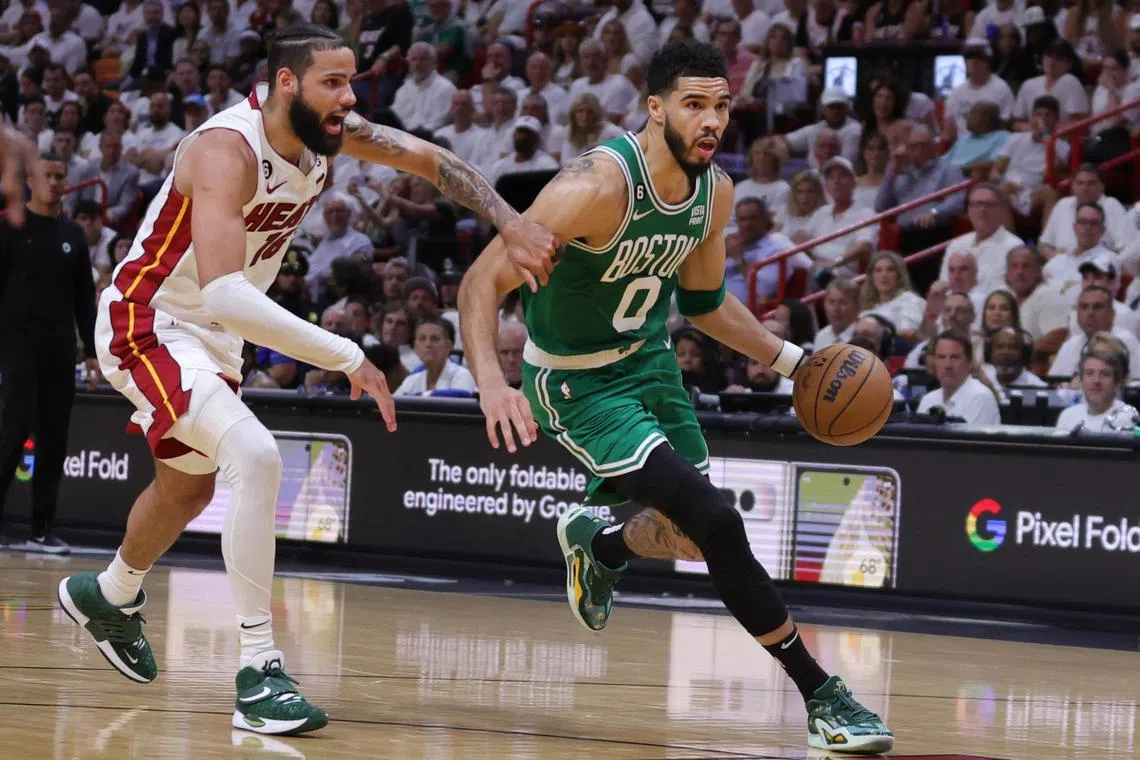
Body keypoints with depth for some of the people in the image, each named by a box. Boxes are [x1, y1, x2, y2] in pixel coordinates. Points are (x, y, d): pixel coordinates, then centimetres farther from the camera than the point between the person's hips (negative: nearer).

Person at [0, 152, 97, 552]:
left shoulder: (73, 234, 12)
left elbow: (84, 297, 15)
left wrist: (91, 350, 10)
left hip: (60, 348, 5)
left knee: (54, 437, 2)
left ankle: (41, 529, 6)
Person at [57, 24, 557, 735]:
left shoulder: (327, 132, -10)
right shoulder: (228, 150, -33)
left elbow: (429, 159, 0)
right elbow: (223, 293, -44)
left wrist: (513, 225, -18)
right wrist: (347, 358, -45)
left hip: (213, 338, 9)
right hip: (148, 324, -9)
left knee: (187, 491, 27)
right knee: (254, 456, -29)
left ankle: (109, 595, 57)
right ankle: (260, 672, -26)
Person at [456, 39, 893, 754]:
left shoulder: (716, 192, -6)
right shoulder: (599, 185, -29)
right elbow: (484, 281, -30)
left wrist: (792, 359, 6)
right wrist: (493, 385, -45)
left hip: (651, 361, 8)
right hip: (579, 383, -8)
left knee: (697, 536, 16)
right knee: (716, 521, -21)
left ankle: (596, 542, 50)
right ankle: (821, 696, -13)